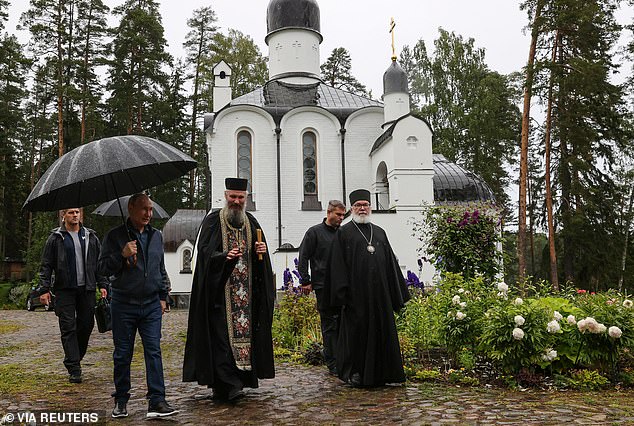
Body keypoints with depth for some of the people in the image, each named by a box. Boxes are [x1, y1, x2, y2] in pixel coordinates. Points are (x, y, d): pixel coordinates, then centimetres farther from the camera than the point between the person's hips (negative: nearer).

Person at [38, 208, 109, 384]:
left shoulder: (90, 236, 10)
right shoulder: (56, 238, 3)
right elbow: (46, 266, 2)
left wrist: (102, 284, 6)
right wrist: (44, 289, -5)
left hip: (87, 289, 3)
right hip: (65, 290, -3)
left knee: (86, 325, 5)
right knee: (68, 328, -3)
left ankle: (76, 358, 27)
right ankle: (74, 369, 0)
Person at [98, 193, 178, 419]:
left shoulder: (156, 235, 11)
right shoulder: (115, 236, -1)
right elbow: (103, 268, -2)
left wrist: (163, 296, 15)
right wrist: (122, 255, -18)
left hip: (151, 304, 3)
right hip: (123, 305, -2)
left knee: (154, 351, -2)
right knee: (122, 354, 6)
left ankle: (156, 401, 0)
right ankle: (121, 400, 21)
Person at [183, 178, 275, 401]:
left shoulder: (251, 222, 15)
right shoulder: (213, 220, 0)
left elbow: (261, 258, 18)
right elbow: (204, 250, -8)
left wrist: (262, 251, -5)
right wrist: (225, 256, -25)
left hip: (246, 290, 5)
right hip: (220, 290, -5)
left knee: (244, 331, 5)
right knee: (223, 335, -9)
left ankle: (241, 378, 16)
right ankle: (228, 385, -8)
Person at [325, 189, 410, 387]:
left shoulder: (379, 233, 15)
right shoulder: (344, 233, 2)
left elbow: (391, 263, 16)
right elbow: (338, 265, -4)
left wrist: (396, 294, 10)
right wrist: (343, 293, -13)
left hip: (379, 293, 5)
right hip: (356, 294, -4)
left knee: (382, 331, 7)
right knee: (356, 331, 1)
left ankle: (379, 374, 18)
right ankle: (354, 373, 13)